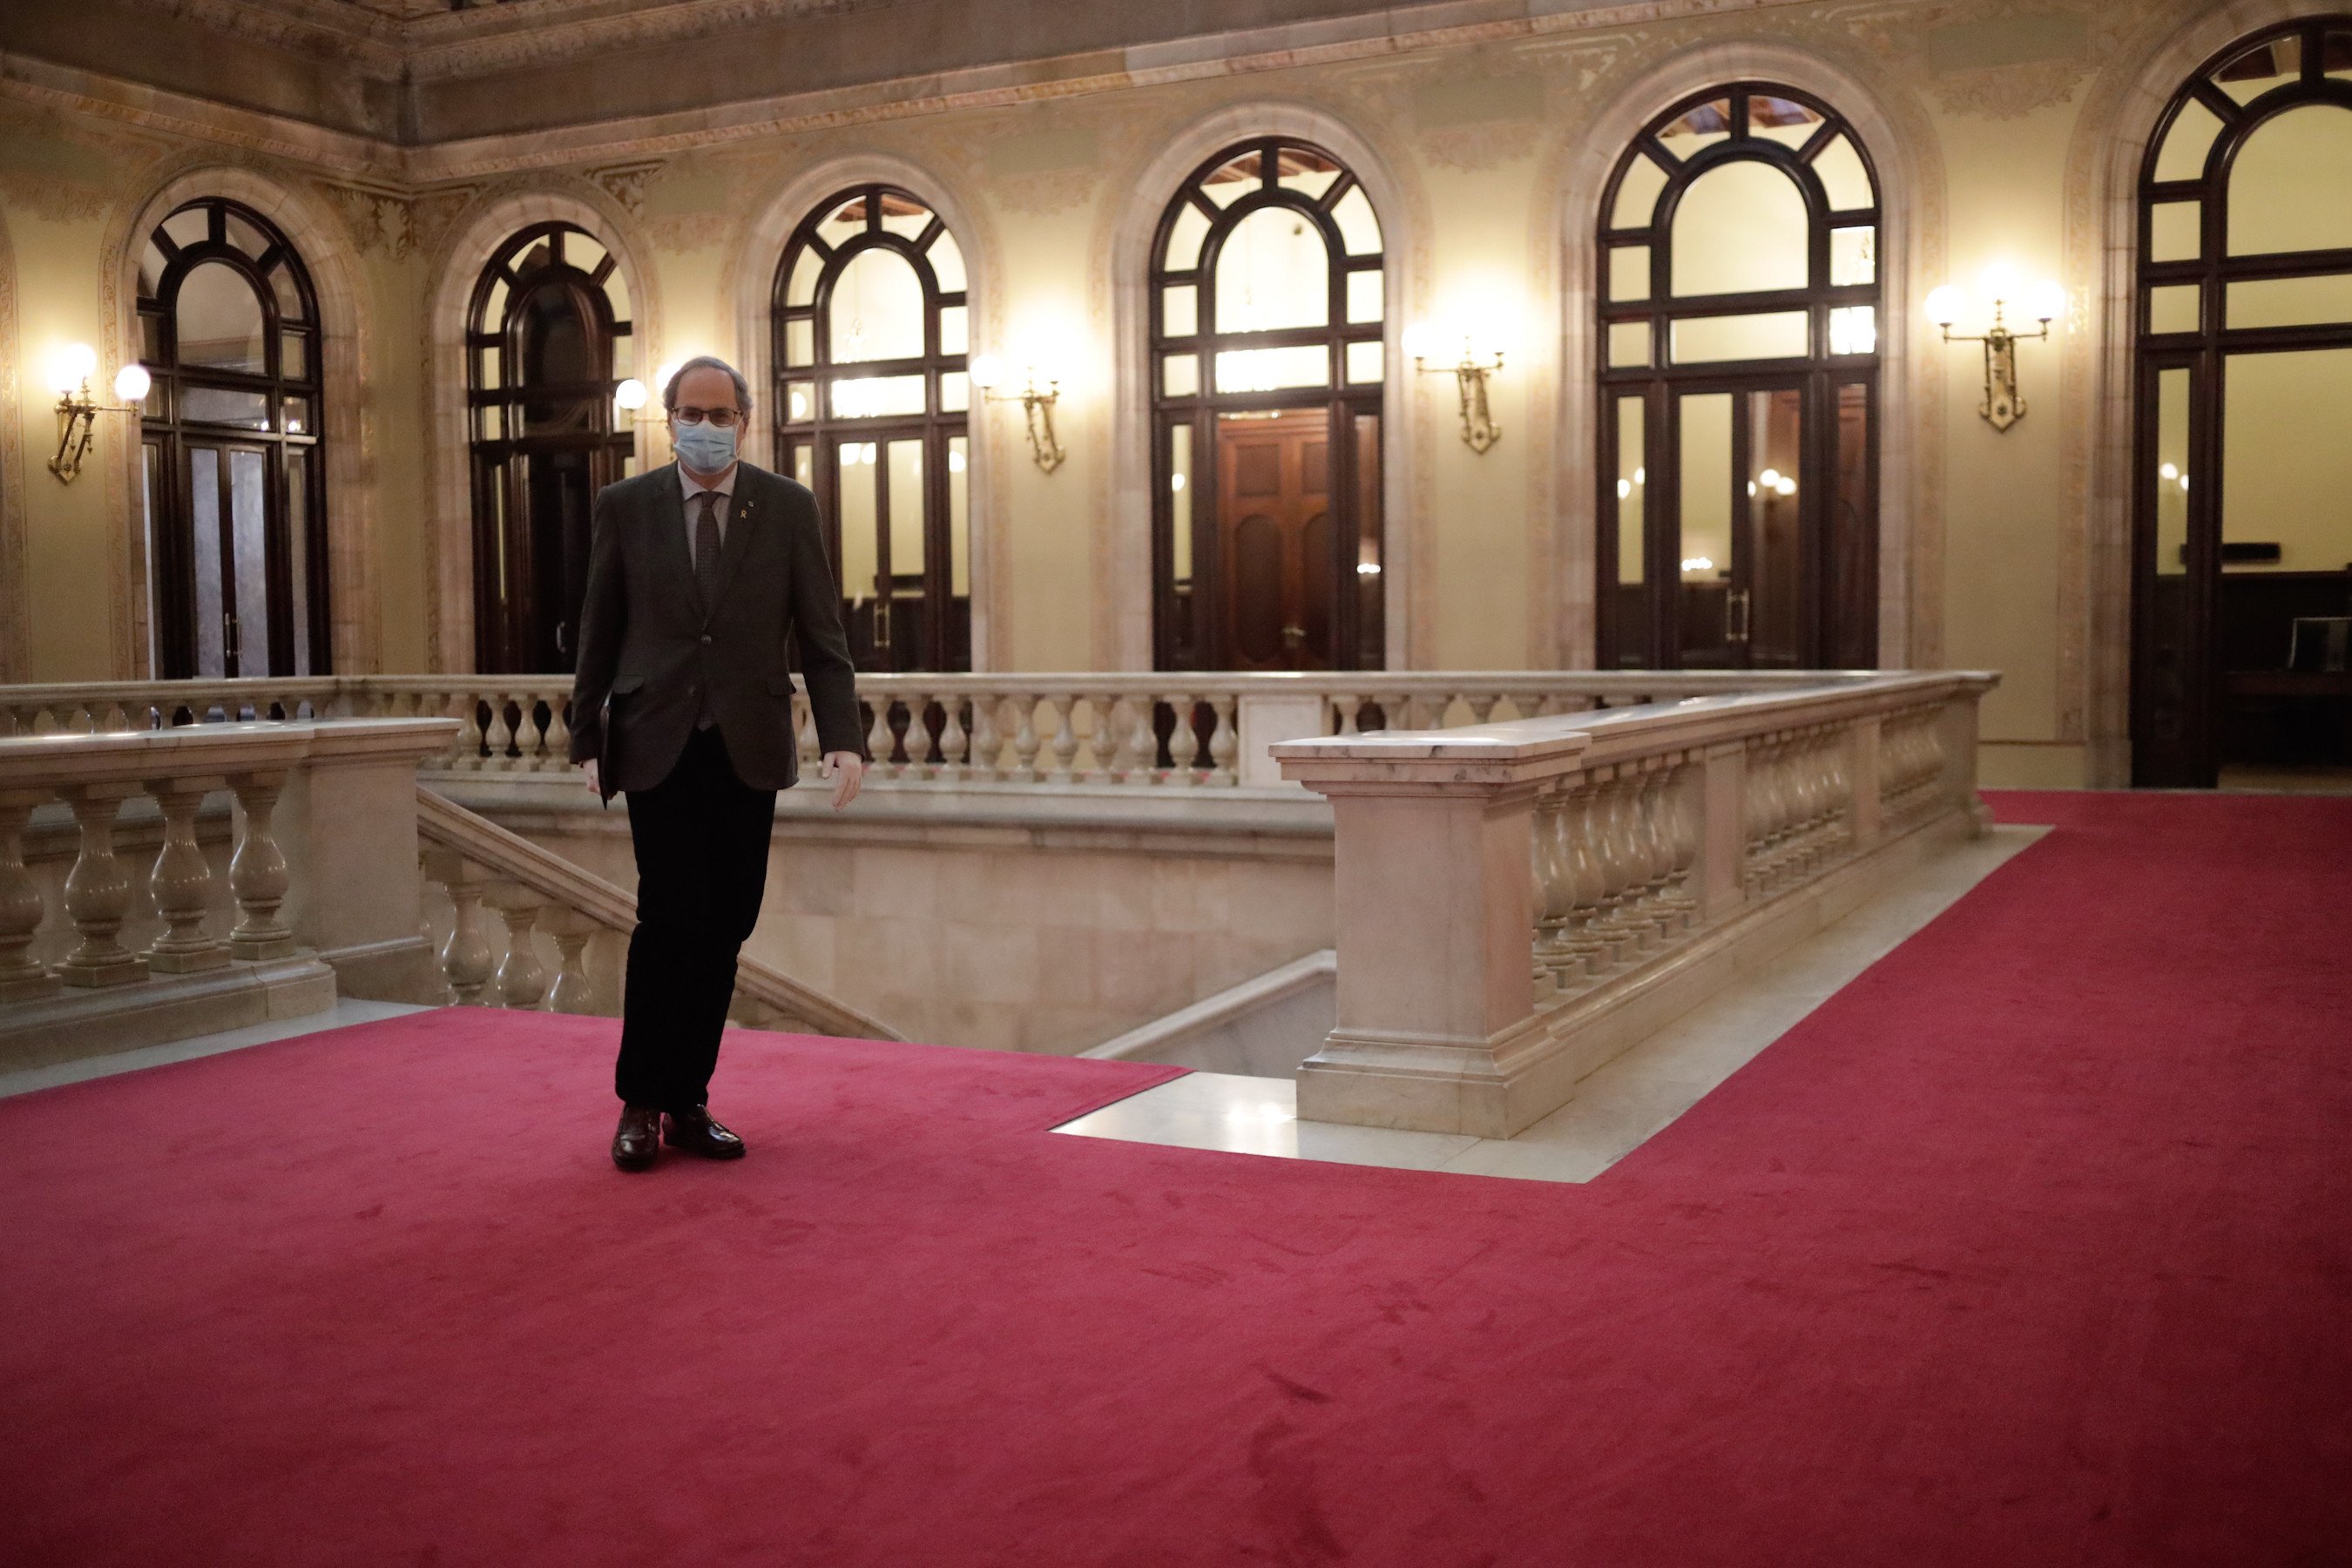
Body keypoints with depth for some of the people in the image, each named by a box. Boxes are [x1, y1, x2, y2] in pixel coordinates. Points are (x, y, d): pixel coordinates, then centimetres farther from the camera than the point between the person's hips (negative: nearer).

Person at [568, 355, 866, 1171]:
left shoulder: (789, 508, 3)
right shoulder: (624, 506, 3)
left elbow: (821, 636, 1)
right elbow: (598, 635, 6)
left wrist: (844, 738, -10)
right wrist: (587, 742, 1)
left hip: (749, 751, 2)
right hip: (658, 746, -2)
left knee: (725, 928, 4)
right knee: (671, 919, -9)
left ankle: (688, 1103, 16)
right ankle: (639, 1103, 6)